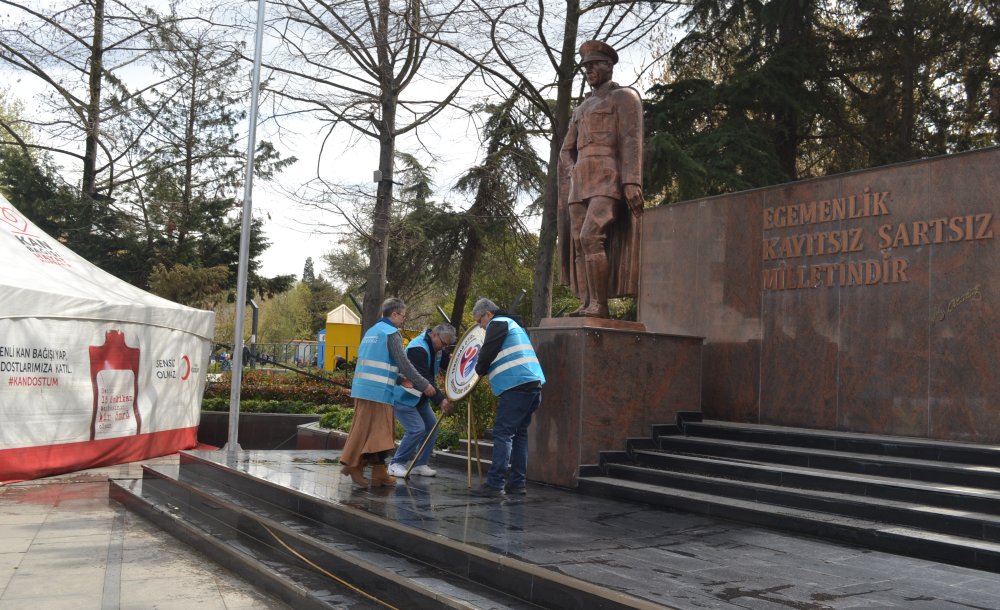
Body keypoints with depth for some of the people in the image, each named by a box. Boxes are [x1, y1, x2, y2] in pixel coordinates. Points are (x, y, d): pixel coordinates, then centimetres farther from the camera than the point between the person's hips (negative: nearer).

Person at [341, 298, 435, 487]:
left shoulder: (371, 331, 18)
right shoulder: (391, 333, -9)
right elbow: (404, 364, -14)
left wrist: (399, 378, 27)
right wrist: (424, 386, -9)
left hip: (362, 388, 9)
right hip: (378, 391, -9)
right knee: (369, 430, -3)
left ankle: (379, 473, 14)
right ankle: (353, 466, -2)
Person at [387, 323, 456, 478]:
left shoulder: (437, 348, 3)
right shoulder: (418, 349, -27)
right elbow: (424, 379, -33)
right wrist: (440, 400, -38)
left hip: (419, 397, 10)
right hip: (403, 397, -10)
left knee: (431, 426, 5)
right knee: (417, 429, -16)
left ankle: (420, 464, 13)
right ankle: (396, 464, -2)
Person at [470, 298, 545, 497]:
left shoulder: (497, 324, -1)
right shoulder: (512, 324, 28)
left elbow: (486, 354, -6)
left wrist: (479, 370, 12)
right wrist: (486, 370, 22)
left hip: (516, 386, -9)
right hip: (533, 385, 9)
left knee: (503, 434, -9)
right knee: (519, 434, 12)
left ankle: (495, 484, -11)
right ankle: (518, 483, 13)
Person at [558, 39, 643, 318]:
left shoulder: (625, 97, 5)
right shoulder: (582, 108, 26)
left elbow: (632, 140, -8)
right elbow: (567, 150, 24)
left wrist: (632, 182, -20)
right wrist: (570, 181, 6)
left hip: (610, 180, -7)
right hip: (581, 183, 7)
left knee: (591, 237, -23)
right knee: (579, 244, -2)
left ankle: (599, 304, -22)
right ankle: (587, 305, -3)